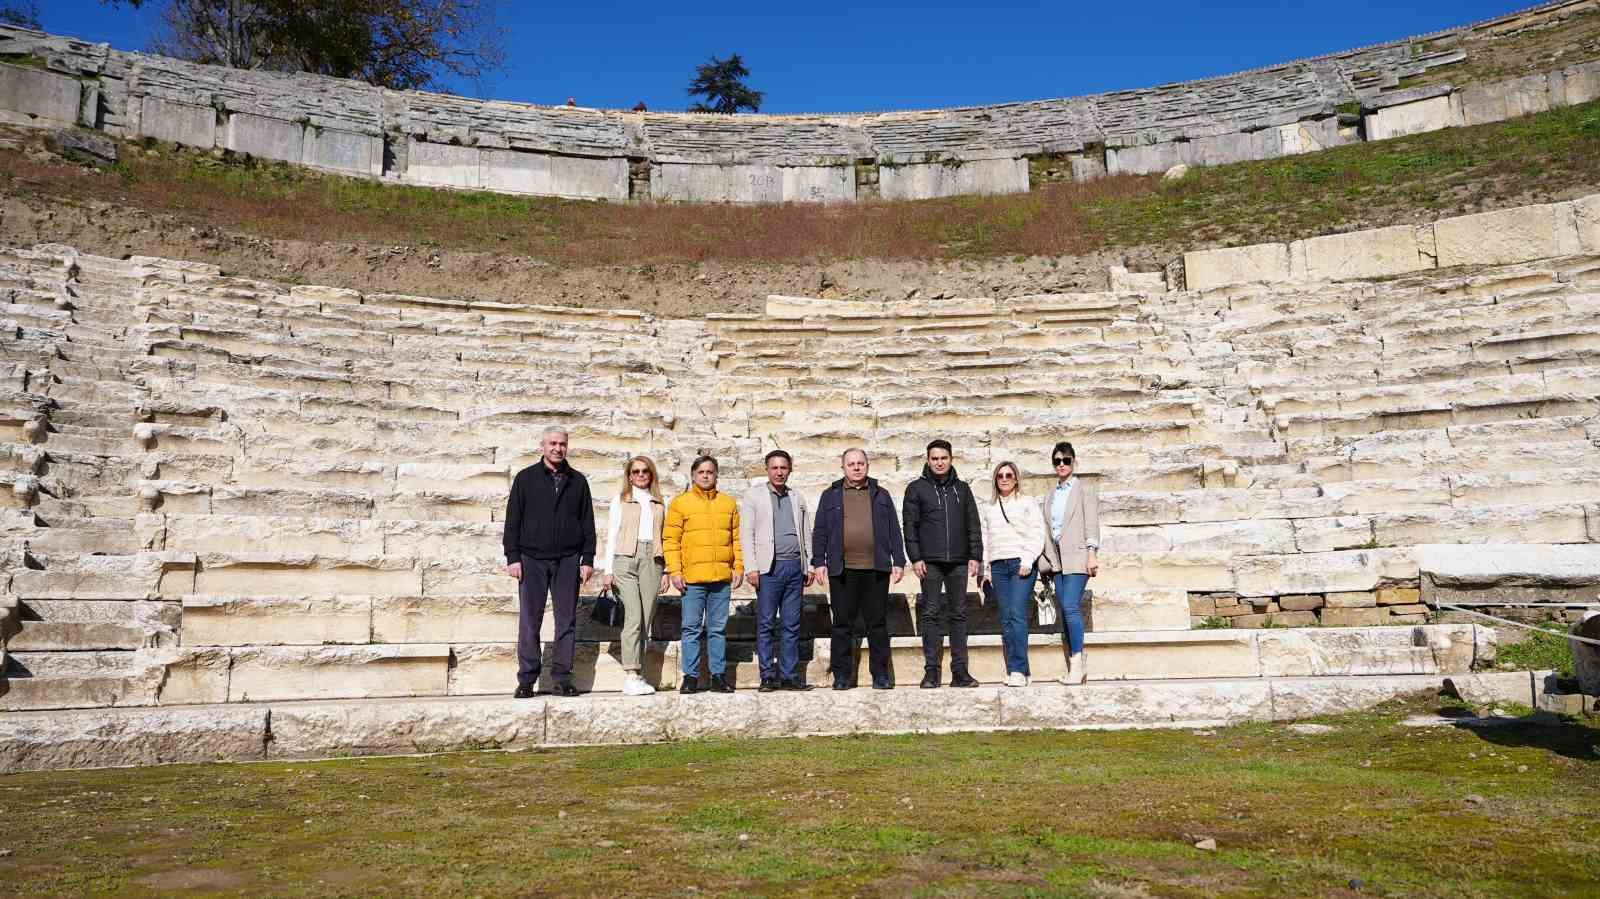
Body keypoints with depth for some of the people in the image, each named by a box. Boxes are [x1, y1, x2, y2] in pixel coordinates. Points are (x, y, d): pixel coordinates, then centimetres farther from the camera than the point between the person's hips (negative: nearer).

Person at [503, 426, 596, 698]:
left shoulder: (578, 481, 11)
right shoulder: (525, 478, 6)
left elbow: (587, 523, 11)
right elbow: (512, 521, 4)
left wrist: (588, 559, 4)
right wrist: (513, 557, -4)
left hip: (567, 560, 1)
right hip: (532, 559, -1)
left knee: (567, 622, 2)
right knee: (529, 622, 0)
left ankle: (562, 678, 9)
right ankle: (527, 680, 6)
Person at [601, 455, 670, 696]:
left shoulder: (659, 504, 19)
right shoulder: (619, 500, 13)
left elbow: (664, 538, 16)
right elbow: (611, 536, 8)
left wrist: (665, 572, 9)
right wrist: (608, 570, 1)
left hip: (651, 560, 3)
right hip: (626, 559, -3)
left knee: (645, 619, -2)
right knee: (634, 617, -14)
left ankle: (638, 676, 3)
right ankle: (631, 675, -16)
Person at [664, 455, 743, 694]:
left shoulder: (729, 503, 13)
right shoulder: (680, 503, 5)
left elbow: (737, 538, 13)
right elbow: (670, 539, 1)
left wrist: (738, 566, 4)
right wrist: (675, 571, -7)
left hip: (722, 578, 2)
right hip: (692, 578, -2)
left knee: (718, 629, 7)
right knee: (691, 628, 0)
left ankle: (719, 675, 13)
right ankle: (691, 676, 6)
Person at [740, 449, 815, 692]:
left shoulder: (797, 499, 18)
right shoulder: (753, 497, 6)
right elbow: (746, 534, 0)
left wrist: (810, 566, 11)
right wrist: (751, 568, -9)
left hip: (795, 566, 4)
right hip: (769, 567, -3)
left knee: (791, 625, 4)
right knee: (765, 624, -3)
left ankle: (789, 675, 9)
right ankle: (768, 677, 3)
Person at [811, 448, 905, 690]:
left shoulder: (881, 495, 15)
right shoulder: (831, 496, 12)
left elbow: (894, 530, 13)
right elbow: (820, 532, 9)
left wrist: (898, 561, 6)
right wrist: (818, 562, 0)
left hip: (876, 569, 1)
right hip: (842, 570, -1)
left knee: (877, 623, 4)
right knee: (842, 624, 2)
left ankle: (881, 674, 11)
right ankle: (842, 675, 10)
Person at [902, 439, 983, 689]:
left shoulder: (962, 488, 14)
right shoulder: (916, 488, 6)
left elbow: (974, 525, 12)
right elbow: (910, 526, 2)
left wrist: (975, 556, 4)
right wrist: (915, 558, -7)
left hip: (959, 562, 3)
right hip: (930, 562, -2)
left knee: (958, 614, 4)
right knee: (931, 615, -3)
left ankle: (960, 672, 7)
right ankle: (932, 672, 0)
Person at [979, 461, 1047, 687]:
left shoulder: (1028, 504, 8)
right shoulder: (990, 509, 21)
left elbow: (1037, 535, 0)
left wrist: (1027, 560, -11)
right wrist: (986, 569, 14)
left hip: (1022, 564, -5)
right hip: (998, 566, 5)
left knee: (1017, 614, -17)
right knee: (1005, 619, -1)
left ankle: (1018, 670, -19)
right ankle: (1019, 670, 1)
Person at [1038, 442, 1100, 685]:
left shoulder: (1085, 491, 3)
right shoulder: (1049, 497, 19)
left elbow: (1091, 523, -5)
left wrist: (1092, 553, -14)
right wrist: (1047, 559, 12)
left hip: (1077, 556, -6)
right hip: (1058, 559, 6)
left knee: (1071, 607, -17)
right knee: (1065, 611, 3)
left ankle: (1077, 664, -16)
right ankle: (1073, 666, 6)